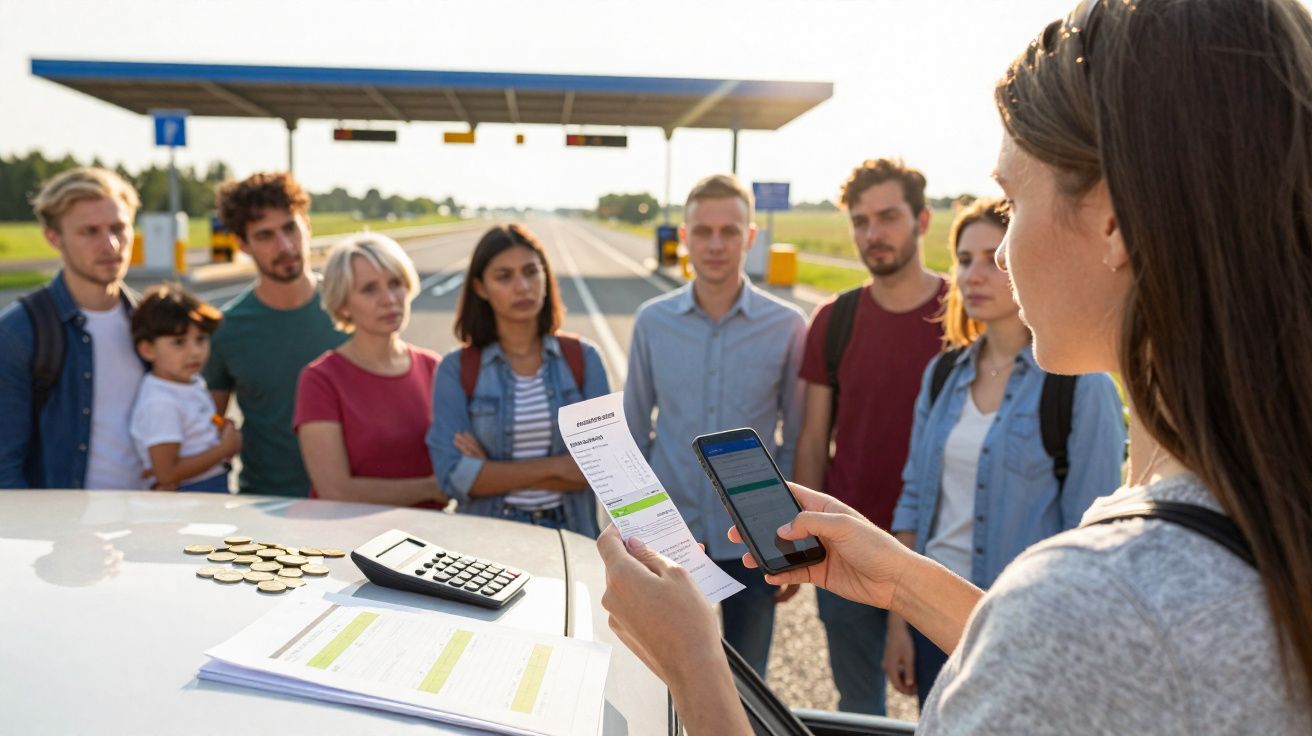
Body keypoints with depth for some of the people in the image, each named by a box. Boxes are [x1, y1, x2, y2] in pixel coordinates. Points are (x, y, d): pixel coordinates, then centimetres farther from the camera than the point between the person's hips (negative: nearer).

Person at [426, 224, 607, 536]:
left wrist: (492, 473, -8)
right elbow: (453, 475, -8)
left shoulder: (583, 358, 4)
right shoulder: (457, 369, 1)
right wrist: (557, 466, -10)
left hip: (570, 532, 1)